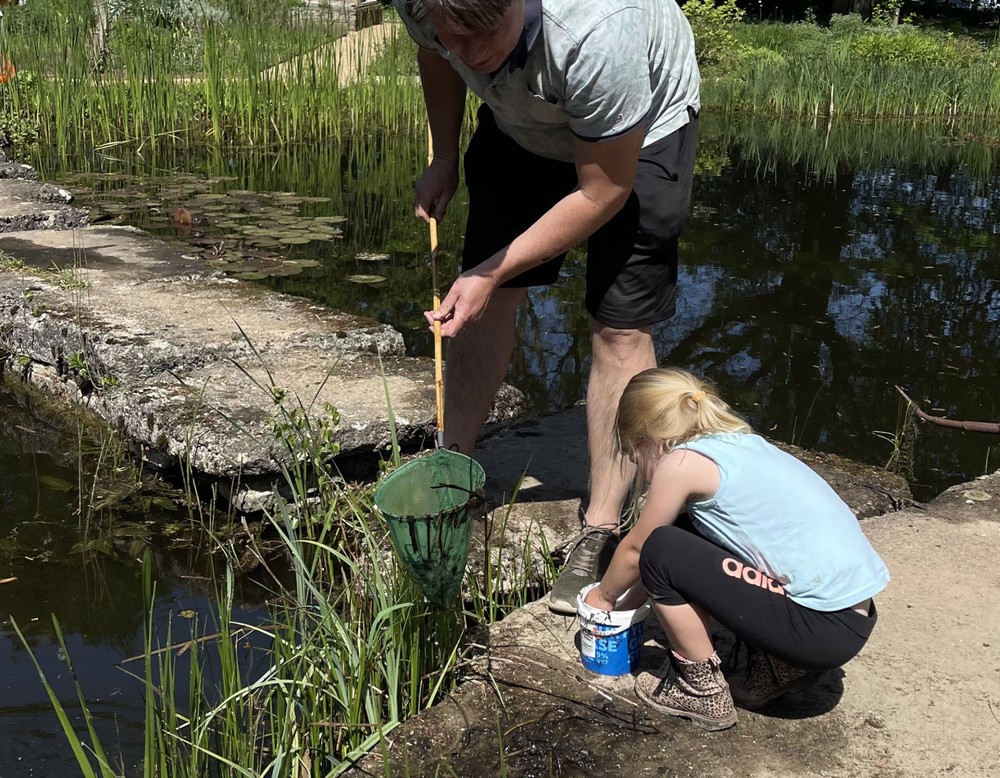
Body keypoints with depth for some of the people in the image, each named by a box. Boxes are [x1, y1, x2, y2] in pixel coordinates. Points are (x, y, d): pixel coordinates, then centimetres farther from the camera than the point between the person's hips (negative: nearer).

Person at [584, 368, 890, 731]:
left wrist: (603, 596, 24)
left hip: (825, 628, -9)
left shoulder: (683, 461, -9)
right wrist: (629, 600, 33)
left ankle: (704, 692, 6)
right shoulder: (742, 443, 15)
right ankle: (777, 667, 19)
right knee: (693, 546, 22)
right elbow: (684, 550, 27)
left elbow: (636, 549, 5)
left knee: (660, 553, -8)